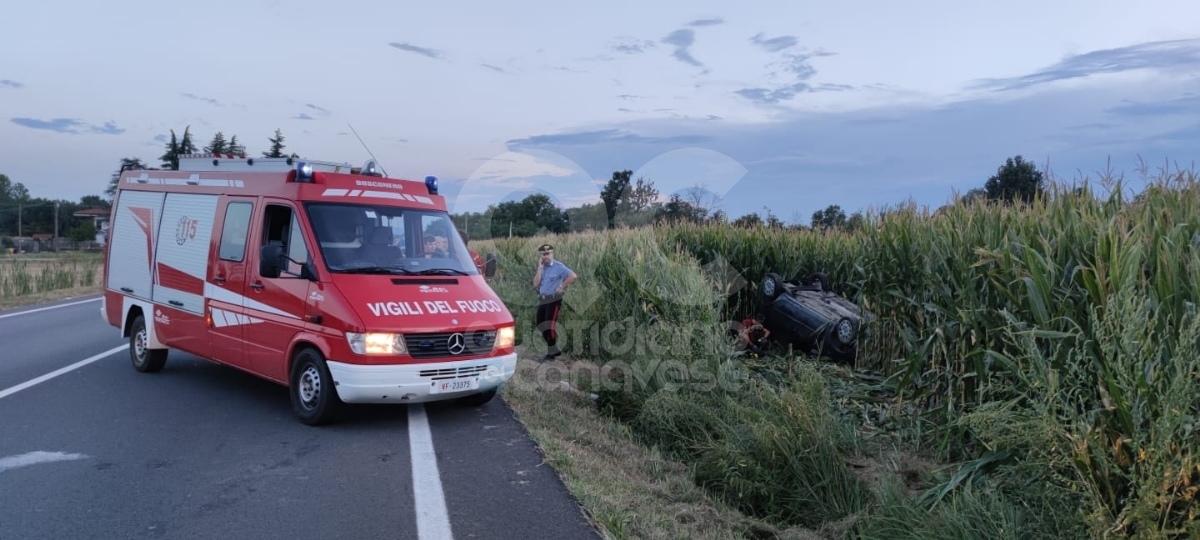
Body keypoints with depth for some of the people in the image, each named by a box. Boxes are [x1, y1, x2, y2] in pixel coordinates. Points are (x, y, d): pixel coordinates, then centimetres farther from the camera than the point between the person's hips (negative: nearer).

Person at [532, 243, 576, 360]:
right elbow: (536, 284, -3)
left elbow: (573, 276, -19)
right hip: (542, 300, 7)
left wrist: (562, 287, -15)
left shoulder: (558, 267, -10)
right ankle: (554, 349, 22)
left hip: (553, 300, -7)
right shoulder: (541, 268, 9)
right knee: (541, 326, 10)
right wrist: (540, 268, -8)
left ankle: (551, 353, 3)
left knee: (549, 326, -7)